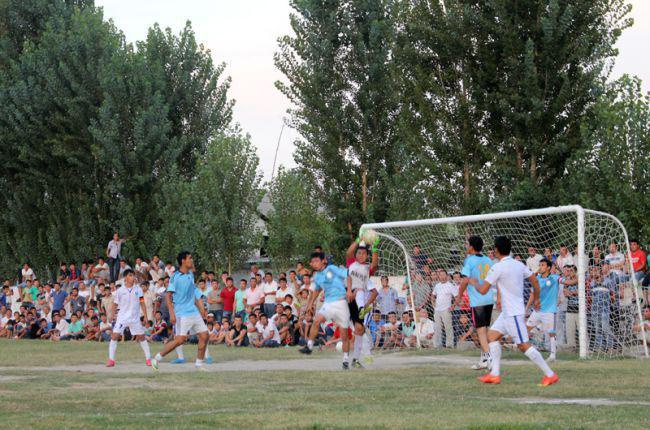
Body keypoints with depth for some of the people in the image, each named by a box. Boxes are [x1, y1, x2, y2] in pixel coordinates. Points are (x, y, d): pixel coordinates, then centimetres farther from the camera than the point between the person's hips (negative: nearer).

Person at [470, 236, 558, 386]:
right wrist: (536, 299, 27)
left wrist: (475, 282, 8)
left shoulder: (497, 268, -15)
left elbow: (483, 290, -13)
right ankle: (495, 374, 11)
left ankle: (550, 374, -6)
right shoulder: (519, 265, 7)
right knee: (492, 335, 13)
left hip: (513, 313, -9)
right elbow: (535, 281, 12)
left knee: (523, 345, -7)